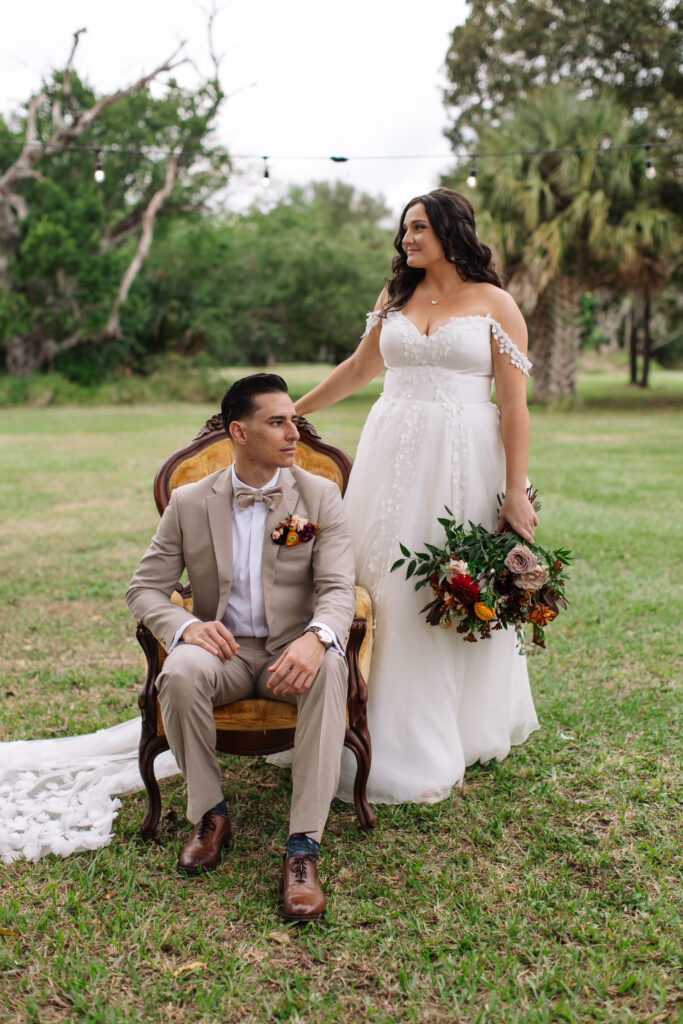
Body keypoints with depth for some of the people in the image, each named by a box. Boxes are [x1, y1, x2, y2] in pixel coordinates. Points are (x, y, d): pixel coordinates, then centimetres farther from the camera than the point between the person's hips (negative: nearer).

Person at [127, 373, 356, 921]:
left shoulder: (320, 495, 0)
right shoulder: (189, 502, 3)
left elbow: (338, 588, -9)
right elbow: (145, 588, 3)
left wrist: (317, 637, -34)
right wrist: (185, 626, -21)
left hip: (294, 649, -1)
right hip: (224, 649, 1)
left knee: (329, 670, -36)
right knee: (179, 673, -33)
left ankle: (304, 846, -33)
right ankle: (210, 815, -9)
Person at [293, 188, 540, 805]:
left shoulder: (495, 304, 1)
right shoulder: (394, 300, 12)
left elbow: (514, 404, -4)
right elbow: (359, 368, 25)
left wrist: (516, 493, -10)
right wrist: (293, 411, 30)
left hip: (464, 460, -3)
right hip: (394, 455, 4)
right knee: (388, 587, 2)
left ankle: (462, 731, 20)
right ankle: (396, 737, 16)